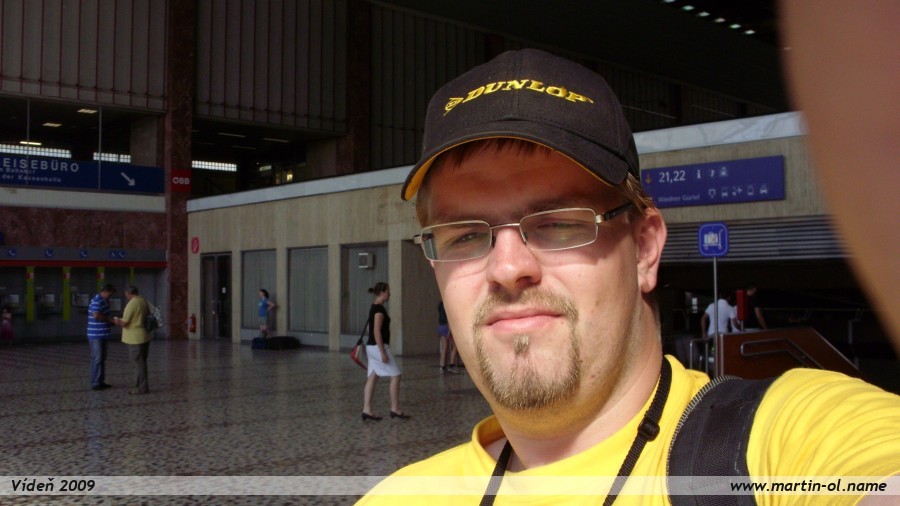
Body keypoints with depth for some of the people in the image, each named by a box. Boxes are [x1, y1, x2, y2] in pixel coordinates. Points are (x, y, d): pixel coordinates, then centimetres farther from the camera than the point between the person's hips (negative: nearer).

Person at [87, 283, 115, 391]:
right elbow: (96, 315, -28)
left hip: (102, 334, 10)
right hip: (96, 335, -10)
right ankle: (95, 383, -2)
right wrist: (109, 319, -16)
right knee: (97, 359, -6)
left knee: (102, 358, 13)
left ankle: (101, 381, 20)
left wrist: (110, 319, 9)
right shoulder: (97, 301, -16)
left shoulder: (104, 301, 15)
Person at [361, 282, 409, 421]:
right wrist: (383, 352, -23)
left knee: (372, 378, 8)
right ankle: (395, 409, 1)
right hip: (378, 347, -10)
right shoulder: (379, 309, -15)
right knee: (396, 375, -3)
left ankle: (367, 410, 7)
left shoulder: (374, 308, 15)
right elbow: (377, 332, -21)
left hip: (372, 347, 10)